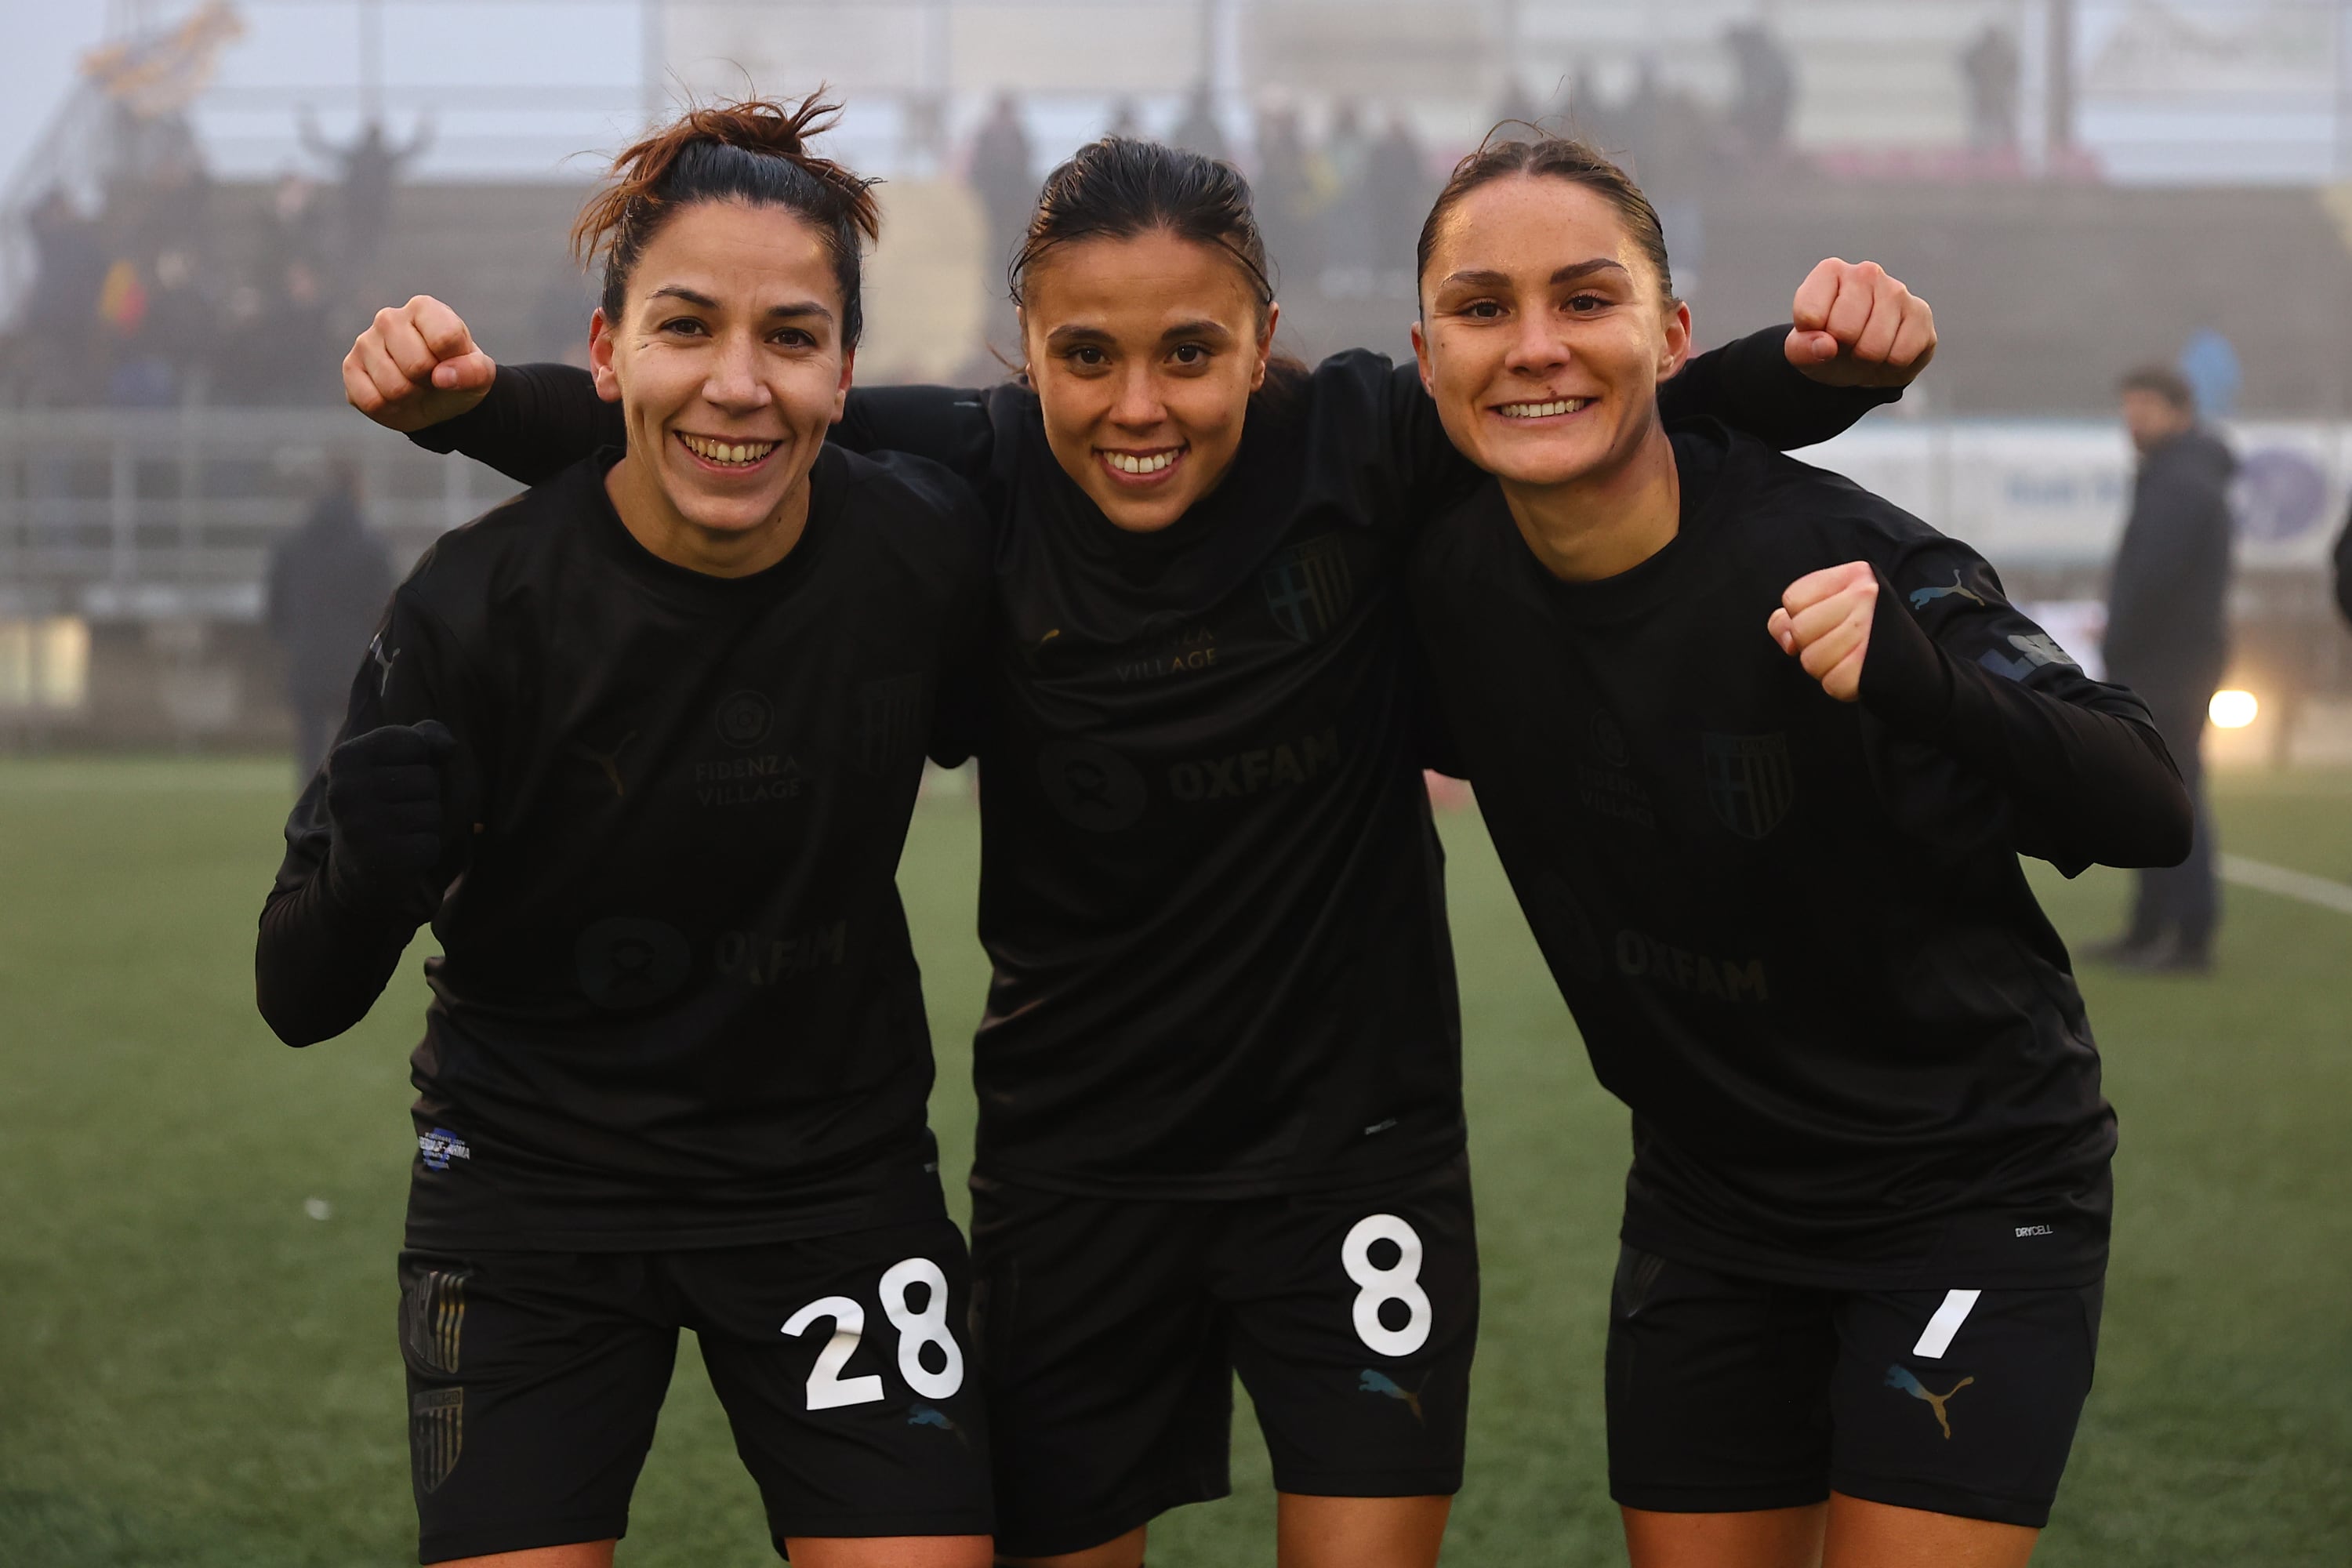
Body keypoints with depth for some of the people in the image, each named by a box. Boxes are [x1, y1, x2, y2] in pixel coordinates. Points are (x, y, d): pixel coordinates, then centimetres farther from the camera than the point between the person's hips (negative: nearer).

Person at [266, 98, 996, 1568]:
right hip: (533, 1188, -1)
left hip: (840, 1172, 2)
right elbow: (305, 997, -18)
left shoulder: (930, 549, -12)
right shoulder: (478, 606, -19)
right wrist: (363, 868, -36)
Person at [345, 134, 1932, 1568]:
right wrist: (469, 398, -25)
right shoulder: (970, 483, -12)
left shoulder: (1360, 447, -13)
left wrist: (1832, 363, -29)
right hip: (1074, 1162, 1)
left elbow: (1672, 414, -10)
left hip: (1354, 1143, -1)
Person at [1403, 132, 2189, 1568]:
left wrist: (1911, 676, -46)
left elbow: (2150, 815, -28)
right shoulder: (1448, 575, -9)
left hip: (1967, 1187, -5)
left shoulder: (1829, 557, -24)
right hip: (1706, 1204, 5)